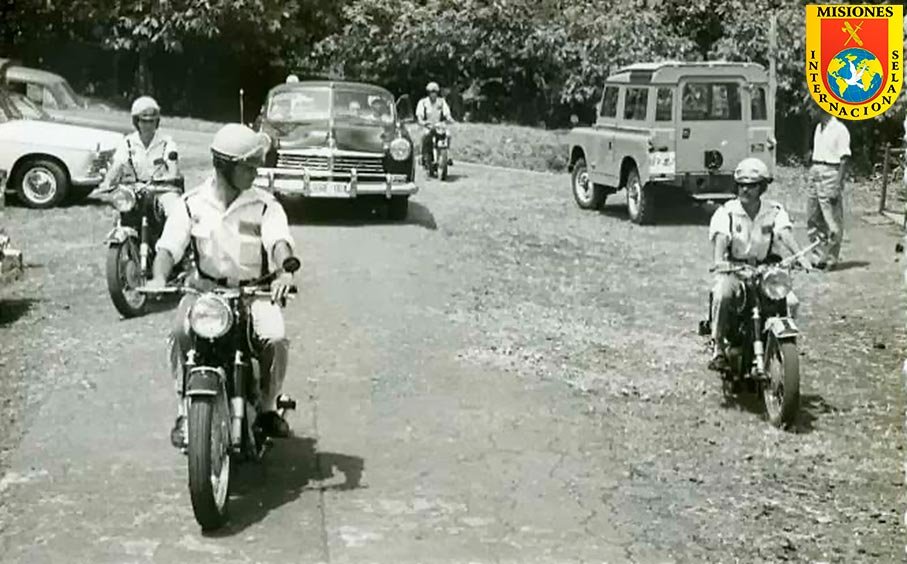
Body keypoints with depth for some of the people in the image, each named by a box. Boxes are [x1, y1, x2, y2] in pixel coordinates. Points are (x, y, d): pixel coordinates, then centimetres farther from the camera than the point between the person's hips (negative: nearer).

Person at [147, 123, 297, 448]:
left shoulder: (265, 205, -4)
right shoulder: (193, 204, 0)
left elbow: (279, 241, -21)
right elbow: (168, 246, -7)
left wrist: (285, 272, -43)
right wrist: (159, 277, -29)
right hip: (205, 286, 1)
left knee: (275, 338, -26)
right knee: (181, 333, -27)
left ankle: (267, 407, 0)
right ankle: (185, 411, -10)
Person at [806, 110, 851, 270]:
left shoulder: (839, 130, -11)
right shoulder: (818, 128, 13)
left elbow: (844, 160, -13)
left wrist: (837, 187, -17)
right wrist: (811, 177, 12)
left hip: (830, 173, -8)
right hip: (815, 172, 8)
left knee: (832, 222, 0)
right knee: (813, 220, 12)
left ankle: (830, 260, 8)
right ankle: (819, 256, 23)